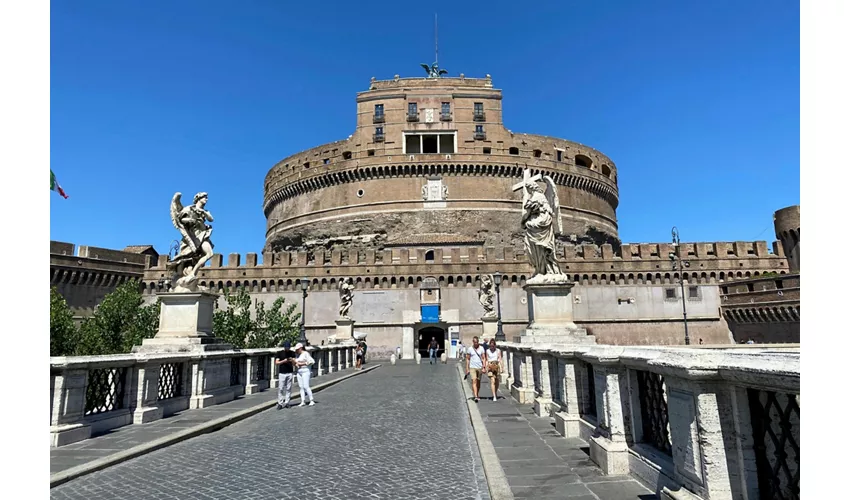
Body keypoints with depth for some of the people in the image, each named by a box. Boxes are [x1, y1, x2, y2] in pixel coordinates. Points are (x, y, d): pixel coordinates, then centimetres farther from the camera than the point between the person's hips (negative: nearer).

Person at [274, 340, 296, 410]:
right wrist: (283, 361, -19)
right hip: (282, 373, -1)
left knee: (288, 388, 2)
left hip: (290, 373, 1)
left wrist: (292, 360, -19)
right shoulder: (280, 353, 3)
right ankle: (280, 403, 1)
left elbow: (294, 363, 3)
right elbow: (276, 362, -3)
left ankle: (286, 402, 9)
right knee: (281, 389, -4)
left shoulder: (292, 353, 7)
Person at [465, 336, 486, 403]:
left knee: (478, 382, 12)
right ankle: (475, 396, -19)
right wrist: (467, 369, 0)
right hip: (472, 367, -2)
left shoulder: (481, 348, 3)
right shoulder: (470, 349, 0)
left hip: (480, 367, 2)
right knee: (474, 381, -14)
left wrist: (483, 367, -7)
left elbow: (483, 358, 2)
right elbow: (468, 359, 4)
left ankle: (476, 394, 30)